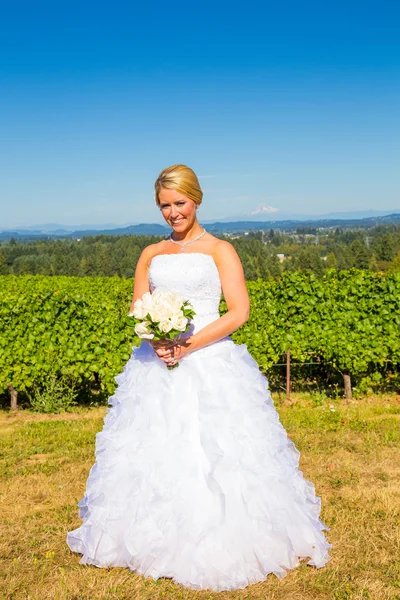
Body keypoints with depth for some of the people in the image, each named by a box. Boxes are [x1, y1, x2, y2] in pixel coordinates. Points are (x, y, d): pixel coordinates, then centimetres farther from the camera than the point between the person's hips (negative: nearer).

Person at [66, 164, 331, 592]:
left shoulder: (219, 250, 3)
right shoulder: (151, 254, 14)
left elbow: (238, 312, -7)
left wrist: (191, 344, -16)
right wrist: (156, 339, -12)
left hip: (211, 363, -3)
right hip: (157, 365, 4)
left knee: (215, 452, -4)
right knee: (154, 451, 6)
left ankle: (223, 543, 14)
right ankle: (158, 542, 23)